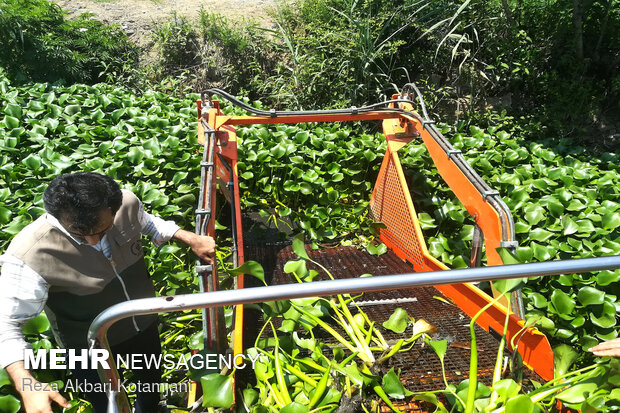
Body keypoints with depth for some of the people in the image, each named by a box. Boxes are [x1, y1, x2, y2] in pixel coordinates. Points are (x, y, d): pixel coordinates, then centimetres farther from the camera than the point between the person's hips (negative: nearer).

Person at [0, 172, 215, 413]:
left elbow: (148, 223, 1)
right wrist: (27, 386, -40)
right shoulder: (29, 256, -36)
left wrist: (191, 239, -5)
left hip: (143, 322, 5)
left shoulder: (126, 204, -24)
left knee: (151, 381, 32)